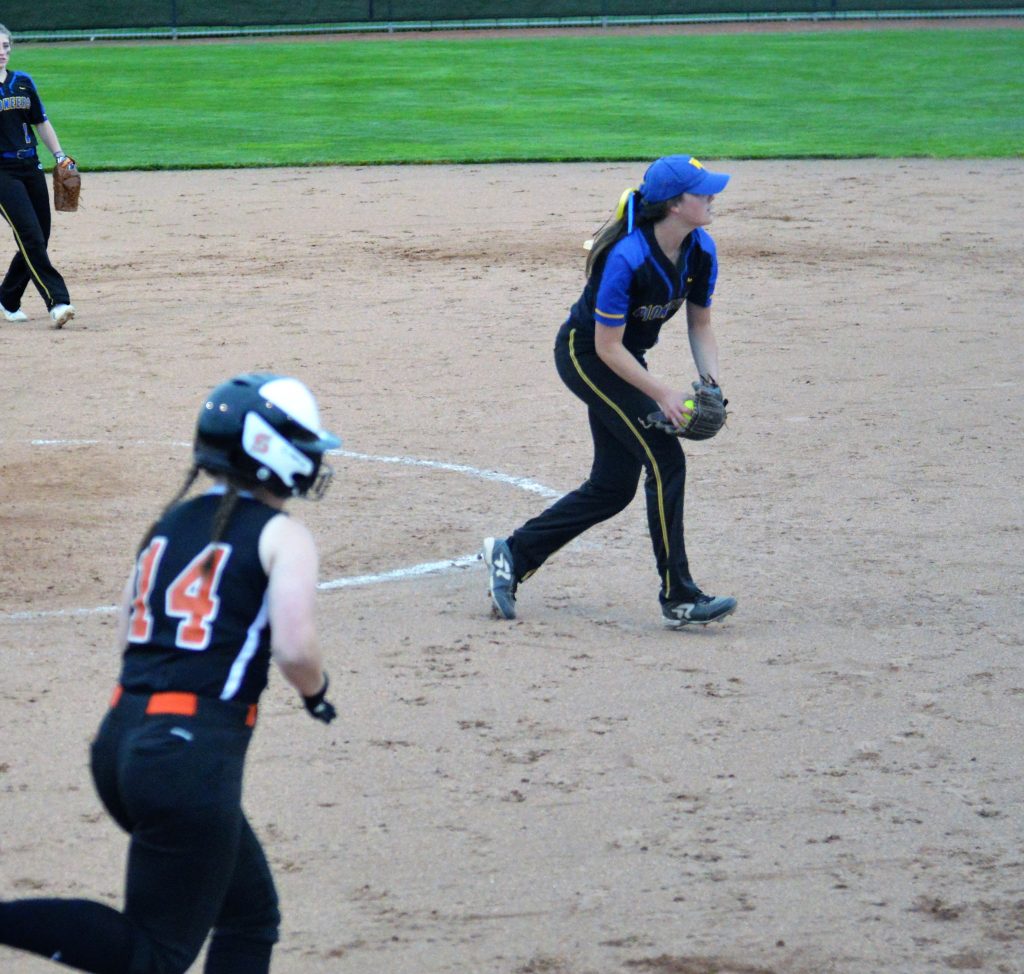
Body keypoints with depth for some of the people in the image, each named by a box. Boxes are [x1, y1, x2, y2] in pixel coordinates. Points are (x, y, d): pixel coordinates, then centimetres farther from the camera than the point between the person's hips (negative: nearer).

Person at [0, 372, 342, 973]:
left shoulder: (171, 522, 16)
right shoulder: (282, 536, -5)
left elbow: (127, 637, 16)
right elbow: (294, 648, -17)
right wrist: (316, 691, 3)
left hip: (121, 742, 8)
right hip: (192, 759, -8)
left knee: (250, 915, 21)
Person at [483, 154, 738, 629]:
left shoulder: (700, 251, -9)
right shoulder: (626, 259, -31)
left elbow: (700, 325, 4)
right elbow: (607, 346, -26)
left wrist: (710, 382, -11)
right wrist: (662, 393, -28)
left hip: (626, 358, 8)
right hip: (585, 356, -8)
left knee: (614, 486, 8)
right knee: (665, 460, -16)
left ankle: (512, 554, 20)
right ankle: (679, 598, -12)